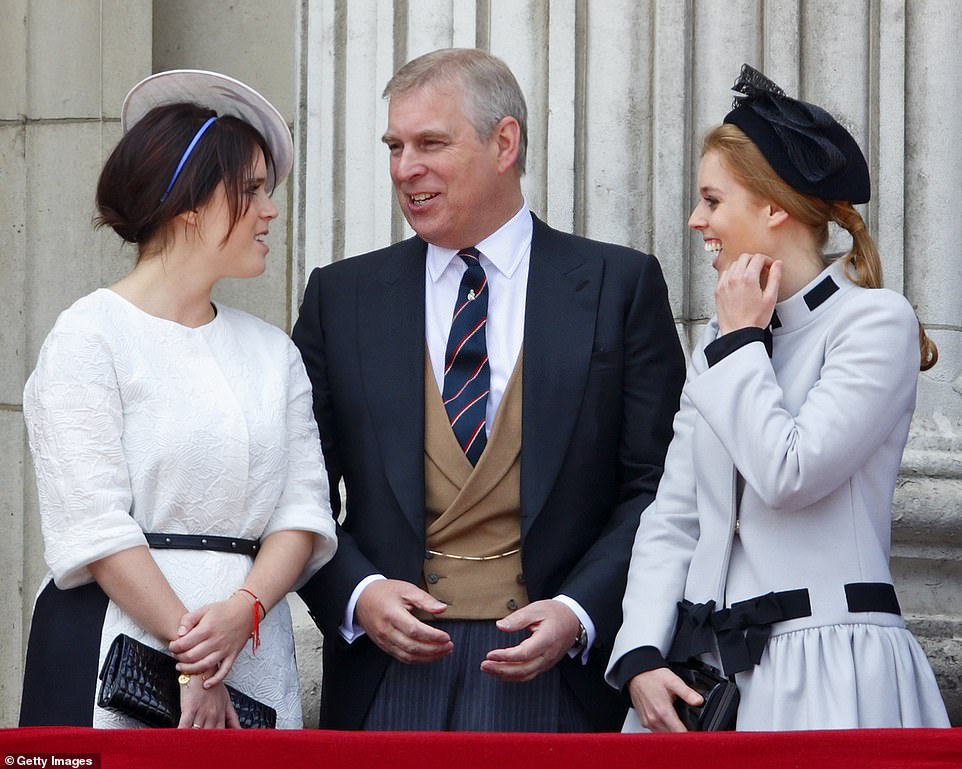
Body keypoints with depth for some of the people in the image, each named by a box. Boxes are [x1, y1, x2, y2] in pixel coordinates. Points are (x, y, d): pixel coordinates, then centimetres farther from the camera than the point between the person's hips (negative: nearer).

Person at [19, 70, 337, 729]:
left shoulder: (271, 351, 16)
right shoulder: (90, 336, -2)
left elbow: (304, 509, 6)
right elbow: (94, 526, -11)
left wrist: (245, 608, -14)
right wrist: (190, 658, -17)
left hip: (255, 658, 5)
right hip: (120, 644, -5)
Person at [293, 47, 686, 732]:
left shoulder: (620, 286, 4)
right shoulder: (340, 297, 10)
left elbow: (657, 488, 1)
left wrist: (580, 612, -12)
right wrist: (357, 593, -9)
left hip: (562, 671, -1)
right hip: (390, 670, 2)